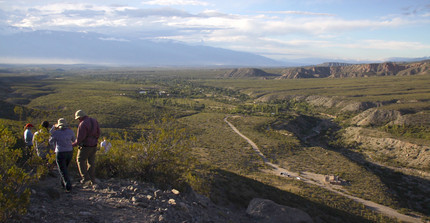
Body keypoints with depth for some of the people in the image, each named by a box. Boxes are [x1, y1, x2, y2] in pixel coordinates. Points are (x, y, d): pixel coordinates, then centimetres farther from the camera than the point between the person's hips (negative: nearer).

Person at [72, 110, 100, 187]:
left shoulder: (83, 124, -21)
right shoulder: (94, 121, 3)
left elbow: (79, 138, -20)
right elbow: (98, 132, 12)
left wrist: (74, 144, -2)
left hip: (85, 146, -7)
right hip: (93, 146, 7)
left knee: (80, 161, 12)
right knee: (91, 163, 13)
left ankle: (86, 178, 8)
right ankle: (92, 181, 16)